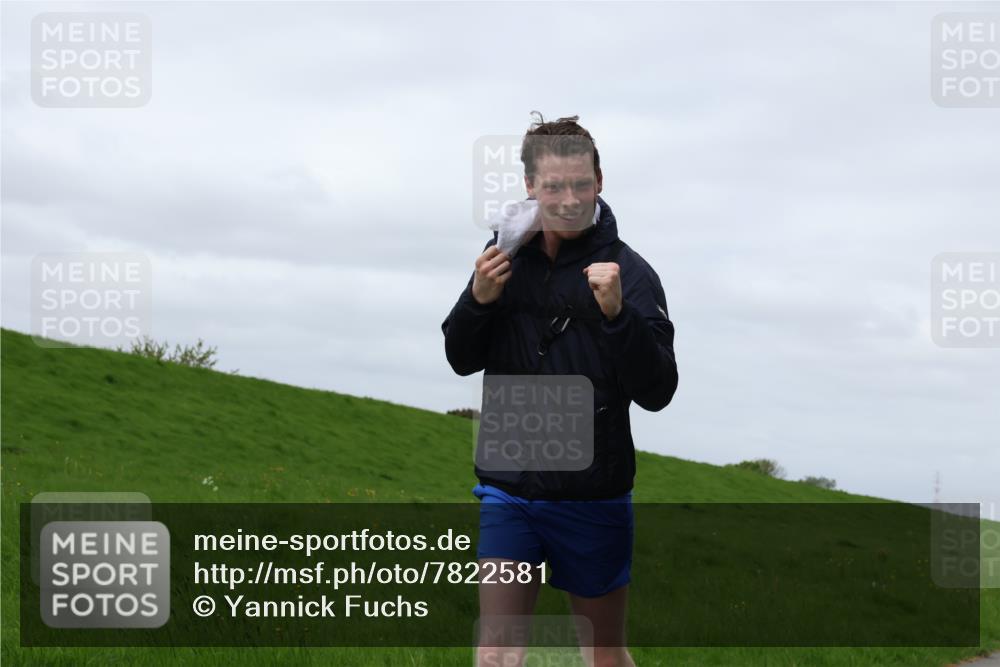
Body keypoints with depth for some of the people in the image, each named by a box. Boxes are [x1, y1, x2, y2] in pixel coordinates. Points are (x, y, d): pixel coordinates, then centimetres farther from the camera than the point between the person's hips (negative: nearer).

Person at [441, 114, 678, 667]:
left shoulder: (629, 272, -10)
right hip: (507, 490, 2)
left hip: (593, 498, -2)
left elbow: (656, 392, -16)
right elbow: (463, 360, 9)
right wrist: (478, 301, -12)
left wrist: (617, 313, -31)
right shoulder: (505, 255, 1)